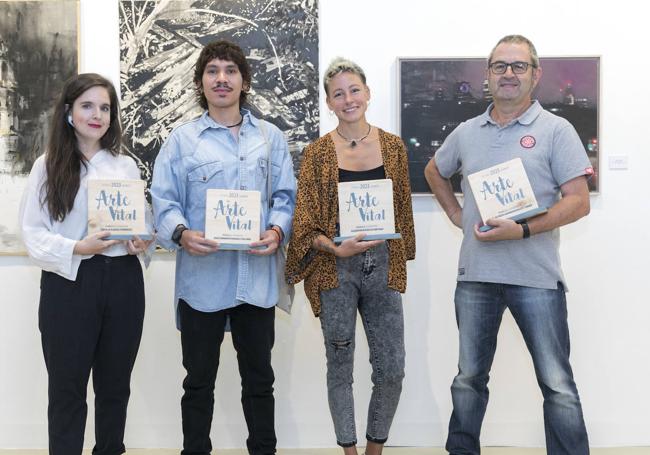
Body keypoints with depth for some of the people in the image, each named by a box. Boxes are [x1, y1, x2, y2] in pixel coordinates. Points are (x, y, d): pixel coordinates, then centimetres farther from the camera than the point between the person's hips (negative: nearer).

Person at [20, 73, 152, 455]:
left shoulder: (127, 166, 10)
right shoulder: (48, 166, 1)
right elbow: (33, 233, -4)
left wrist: (143, 242, -6)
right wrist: (77, 249, -19)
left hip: (123, 282, 3)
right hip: (69, 283, -3)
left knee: (115, 383, 13)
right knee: (68, 387, 4)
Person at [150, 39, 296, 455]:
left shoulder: (271, 137, 9)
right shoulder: (182, 139, 4)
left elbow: (285, 196, 7)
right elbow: (164, 200, -1)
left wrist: (277, 230, -13)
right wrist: (181, 234, -20)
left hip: (256, 277, 2)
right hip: (201, 277, -1)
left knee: (259, 377, 12)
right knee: (199, 379, 10)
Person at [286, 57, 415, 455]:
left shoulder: (393, 146, 5)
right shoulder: (317, 153, -2)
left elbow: (403, 210, 12)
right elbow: (306, 223, -4)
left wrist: (401, 261, 11)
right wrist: (337, 249, -20)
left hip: (382, 266, 2)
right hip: (335, 270, -2)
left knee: (392, 370, 3)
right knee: (340, 367, 7)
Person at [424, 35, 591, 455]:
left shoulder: (556, 130, -3)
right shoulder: (467, 133, 10)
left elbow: (579, 201, -10)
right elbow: (434, 172, 29)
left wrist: (523, 230, -21)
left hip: (537, 278, -4)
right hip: (476, 275, 4)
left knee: (557, 384, 2)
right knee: (470, 377, 15)